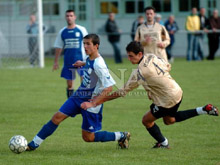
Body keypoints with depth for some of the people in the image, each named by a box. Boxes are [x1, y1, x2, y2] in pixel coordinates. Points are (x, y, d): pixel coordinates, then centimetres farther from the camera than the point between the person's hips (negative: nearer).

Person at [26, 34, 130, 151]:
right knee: (57, 117, -1)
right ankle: (34, 144, 5)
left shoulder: (98, 65, -25)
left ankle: (121, 136, 15)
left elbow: (109, 87, -27)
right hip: (78, 97, 8)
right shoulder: (89, 59, 1)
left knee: (88, 137, 1)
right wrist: (83, 63, 20)